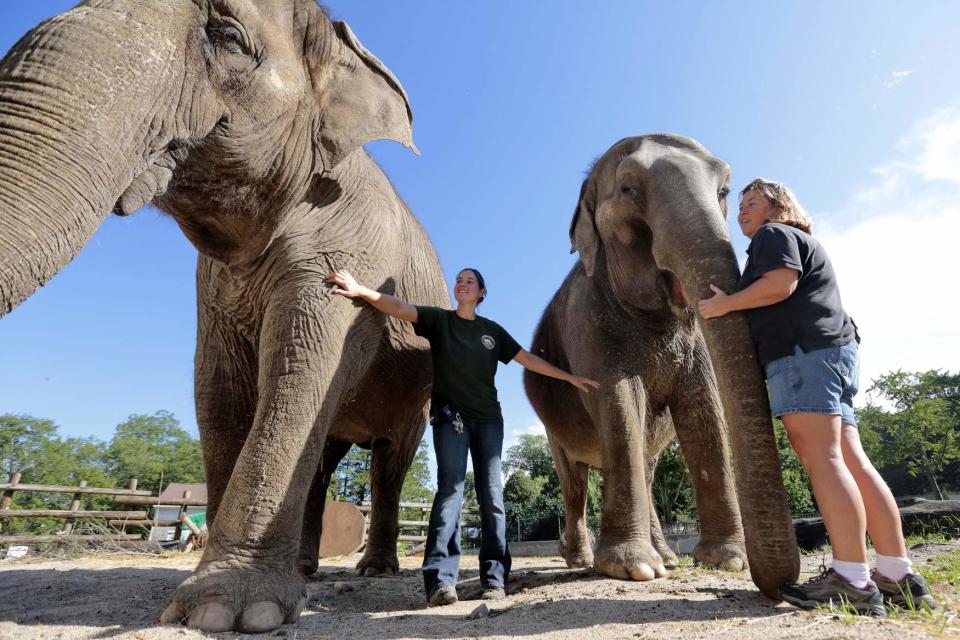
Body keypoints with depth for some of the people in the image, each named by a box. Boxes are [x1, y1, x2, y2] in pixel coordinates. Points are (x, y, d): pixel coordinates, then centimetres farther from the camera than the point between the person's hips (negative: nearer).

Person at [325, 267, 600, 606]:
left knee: (491, 495, -2)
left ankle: (495, 578, 3)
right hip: (450, 415, -2)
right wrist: (361, 290, -24)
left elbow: (528, 359, 16)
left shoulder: (492, 330, 13)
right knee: (450, 487, -16)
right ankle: (440, 578, -20)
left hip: (488, 418, 3)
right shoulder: (439, 320, 6)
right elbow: (400, 307, -9)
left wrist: (570, 378, 15)